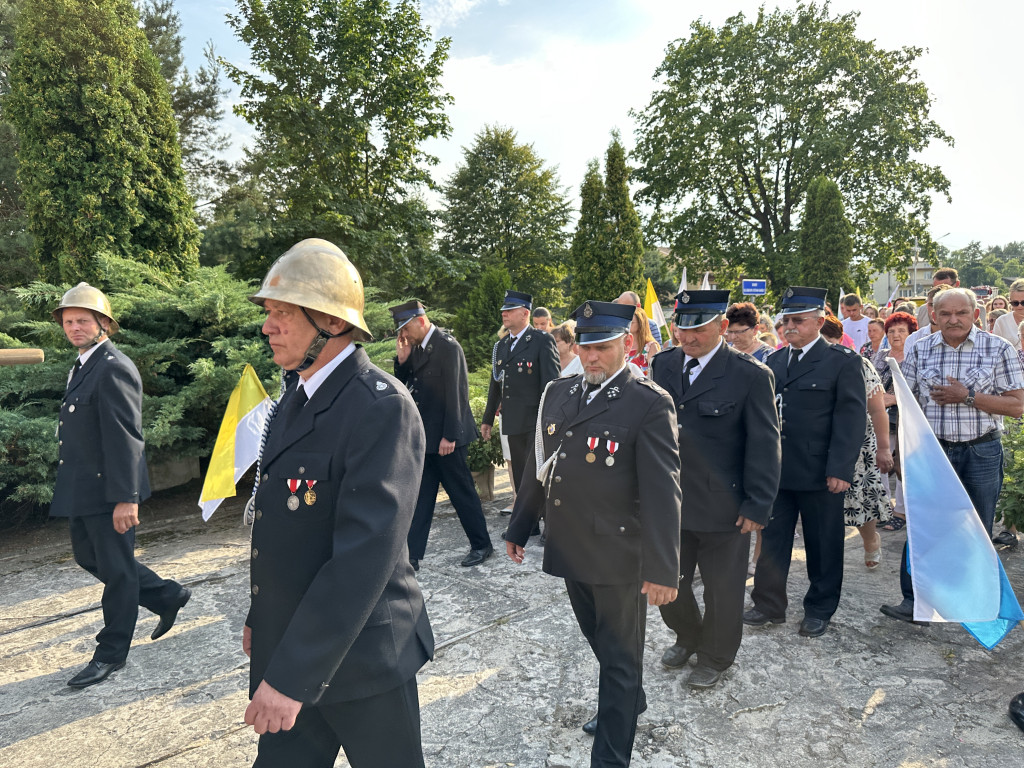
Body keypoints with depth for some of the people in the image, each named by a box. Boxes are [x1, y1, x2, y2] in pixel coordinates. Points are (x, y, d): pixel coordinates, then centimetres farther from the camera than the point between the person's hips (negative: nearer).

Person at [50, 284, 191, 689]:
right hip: (81, 490, 10)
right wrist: (69, 487, 21)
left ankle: (111, 652, 20)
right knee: (89, 558, 20)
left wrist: (125, 498, -25)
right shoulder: (81, 367, 13)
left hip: (108, 491, -10)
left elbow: (125, 437, -24)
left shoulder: (114, 369, -19)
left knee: (116, 568, 4)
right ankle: (167, 595, 33)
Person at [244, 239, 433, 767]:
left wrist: (293, 674, -25)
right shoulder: (296, 396, 6)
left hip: (359, 658, -7)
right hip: (286, 645, 7)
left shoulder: (381, 407, -23)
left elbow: (365, 551, -28)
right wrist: (261, 615, 15)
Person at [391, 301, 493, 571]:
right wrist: (402, 358, -4)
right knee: (419, 496, 8)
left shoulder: (447, 346, -15)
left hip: (445, 436, -8)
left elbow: (454, 393, -18)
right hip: (424, 436, 8)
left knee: (461, 491, 6)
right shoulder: (416, 347, 9)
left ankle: (481, 545, 23)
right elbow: (403, 384, 13)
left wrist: (449, 435, -19)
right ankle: (411, 555, 14)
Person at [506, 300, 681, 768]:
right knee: (599, 640, 25)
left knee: (620, 656, 10)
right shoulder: (557, 394, 5)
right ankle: (630, 703, 52)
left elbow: (662, 490, -18)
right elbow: (538, 465, 12)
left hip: (618, 556, -6)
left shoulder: (650, 403, -14)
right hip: (570, 549, 6)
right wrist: (519, 527, 15)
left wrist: (662, 568, -20)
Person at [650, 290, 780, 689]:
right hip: (669, 500, 5)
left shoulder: (751, 375, -13)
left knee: (722, 590, 14)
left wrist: (757, 506, -12)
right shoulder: (664, 364, 2)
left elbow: (765, 447, -11)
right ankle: (687, 637, 46)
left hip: (723, 507, -4)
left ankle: (715, 658, 39)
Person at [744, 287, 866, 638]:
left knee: (823, 545, 11)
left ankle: (819, 610, 28)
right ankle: (769, 605, 25)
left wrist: (840, 469, -16)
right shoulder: (774, 361, 11)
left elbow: (851, 418, -10)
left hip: (820, 473, -4)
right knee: (772, 541, 11)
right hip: (776, 469, 4)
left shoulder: (843, 361, -5)